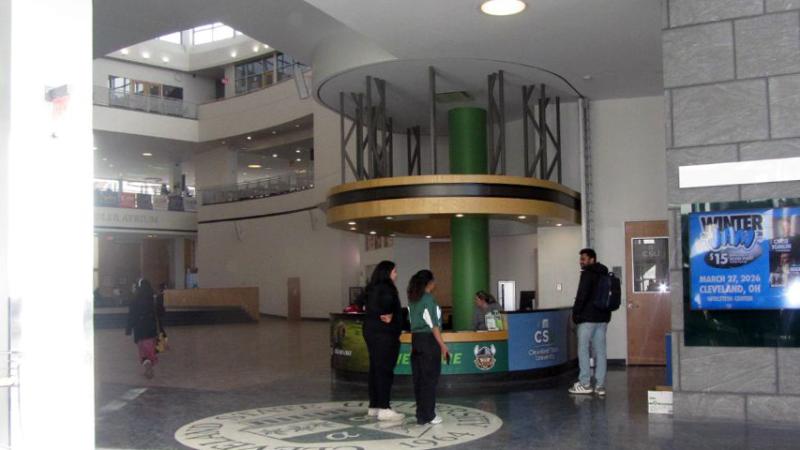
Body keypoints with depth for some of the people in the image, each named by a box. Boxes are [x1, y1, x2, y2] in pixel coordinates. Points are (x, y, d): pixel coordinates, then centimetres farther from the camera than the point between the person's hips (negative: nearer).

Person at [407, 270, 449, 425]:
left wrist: (416, 340, 15)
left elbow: (412, 321, 10)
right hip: (429, 340, -7)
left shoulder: (412, 300, 9)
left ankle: (421, 413, 17)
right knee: (430, 379, 0)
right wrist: (442, 345, -12)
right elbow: (433, 325, -15)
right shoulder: (429, 299, -13)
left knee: (418, 378, 10)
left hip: (415, 339, 7)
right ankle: (428, 416, 3)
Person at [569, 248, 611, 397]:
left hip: (587, 317, -8)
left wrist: (575, 313, -7)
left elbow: (582, 295, -16)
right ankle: (600, 385, 6)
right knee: (600, 351, 6)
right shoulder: (605, 274, 15)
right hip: (603, 317, 8)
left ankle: (585, 384, -1)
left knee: (583, 350, -1)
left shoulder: (587, 274, -10)